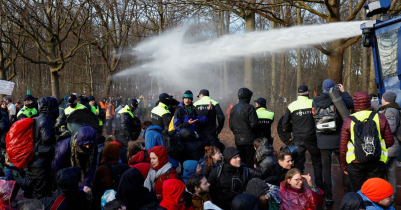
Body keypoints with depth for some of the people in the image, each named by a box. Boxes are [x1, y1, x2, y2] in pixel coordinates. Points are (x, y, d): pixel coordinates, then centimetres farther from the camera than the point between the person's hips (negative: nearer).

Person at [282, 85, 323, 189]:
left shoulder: (291, 106, 1)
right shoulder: (313, 103, -4)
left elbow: (285, 125, 2)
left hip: (298, 139, 1)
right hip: (312, 137, -1)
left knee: (298, 162, 5)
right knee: (317, 161, 13)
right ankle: (319, 186, 15)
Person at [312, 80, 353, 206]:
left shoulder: (315, 101, -3)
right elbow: (351, 105, 4)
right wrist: (343, 91, 14)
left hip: (323, 142, 2)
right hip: (338, 140, -2)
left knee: (326, 169, 8)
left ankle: (328, 198, 10)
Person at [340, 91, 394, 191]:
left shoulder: (348, 121, -6)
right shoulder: (380, 118, -4)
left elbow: (343, 147, -3)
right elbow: (390, 142, 0)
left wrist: (343, 165, 10)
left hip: (355, 164, -1)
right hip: (377, 163, 1)